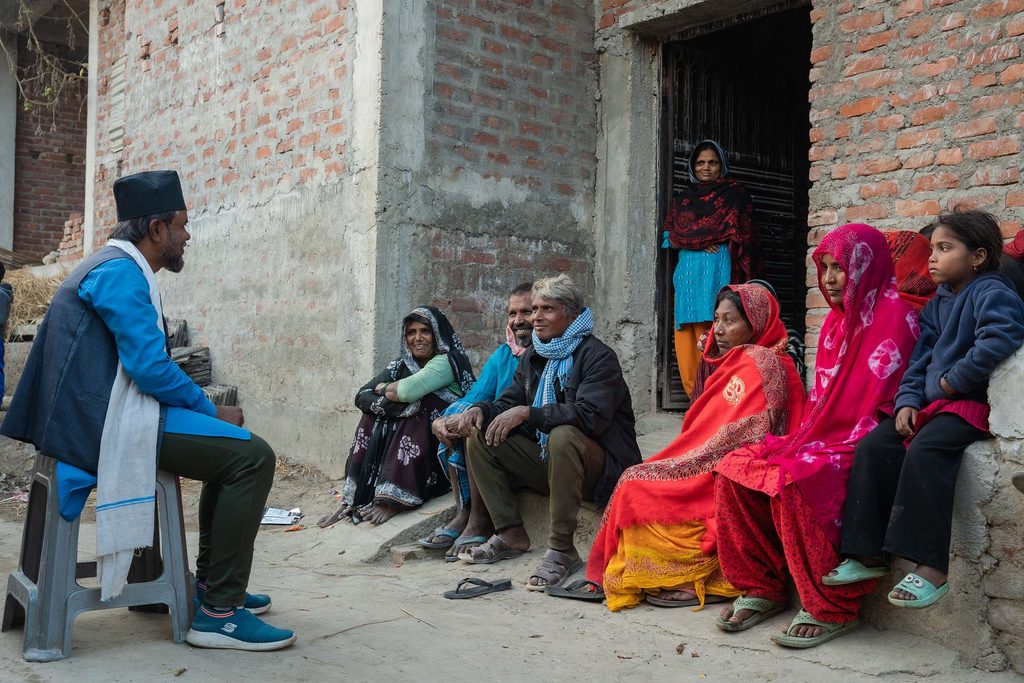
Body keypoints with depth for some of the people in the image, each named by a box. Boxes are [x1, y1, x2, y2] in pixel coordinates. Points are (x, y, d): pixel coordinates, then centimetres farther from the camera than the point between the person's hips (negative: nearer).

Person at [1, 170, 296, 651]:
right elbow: (150, 368, -22)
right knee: (252, 457, -16)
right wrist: (212, 411, -8)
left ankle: (211, 583, 25)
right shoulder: (120, 271, -13)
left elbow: (140, 363, 21)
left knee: (231, 445, 21)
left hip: (103, 417, 11)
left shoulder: (116, 268, 20)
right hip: (111, 426, -11)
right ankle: (218, 612, -13)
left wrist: (209, 409, 12)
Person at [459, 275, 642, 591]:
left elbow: (590, 414, -27)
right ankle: (510, 535, -2)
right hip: (548, 458, 8)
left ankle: (562, 549, -30)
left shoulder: (597, 356, -13)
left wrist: (526, 413, -29)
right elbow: (510, 402, 11)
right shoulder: (534, 357, 12)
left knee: (563, 435, -38)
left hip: (601, 467, -8)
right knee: (479, 439, -3)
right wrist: (481, 411, -12)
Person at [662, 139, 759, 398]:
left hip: (719, 271, -4)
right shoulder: (683, 199, 22)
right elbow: (670, 239, 12)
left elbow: (738, 231, 0)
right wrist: (701, 242, -5)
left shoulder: (734, 193, 12)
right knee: (688, 337, -4)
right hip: (688, 273, 4)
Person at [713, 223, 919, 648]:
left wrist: (846, 449, -20)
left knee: (791, 481, -33)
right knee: (734, 469, -10)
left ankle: (831, 610, -18)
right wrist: (802, 438, 4)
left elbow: (883, 405, -15)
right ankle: (762, 589, -2)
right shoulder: (836, 319, 17)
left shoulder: (892, 315, -8)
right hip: (821, 437, 8)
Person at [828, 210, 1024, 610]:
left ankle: (932, 567, -29)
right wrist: (908, 400, 1)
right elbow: (920, 357, 17)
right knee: (873, 446, -9)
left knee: (925, 450, -33)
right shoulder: (938, 301, 17)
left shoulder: (992, 292, -9)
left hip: (973, 403, -8)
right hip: (933, 403, 9)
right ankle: (868, 555, -9)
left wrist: (953, 382, -19)